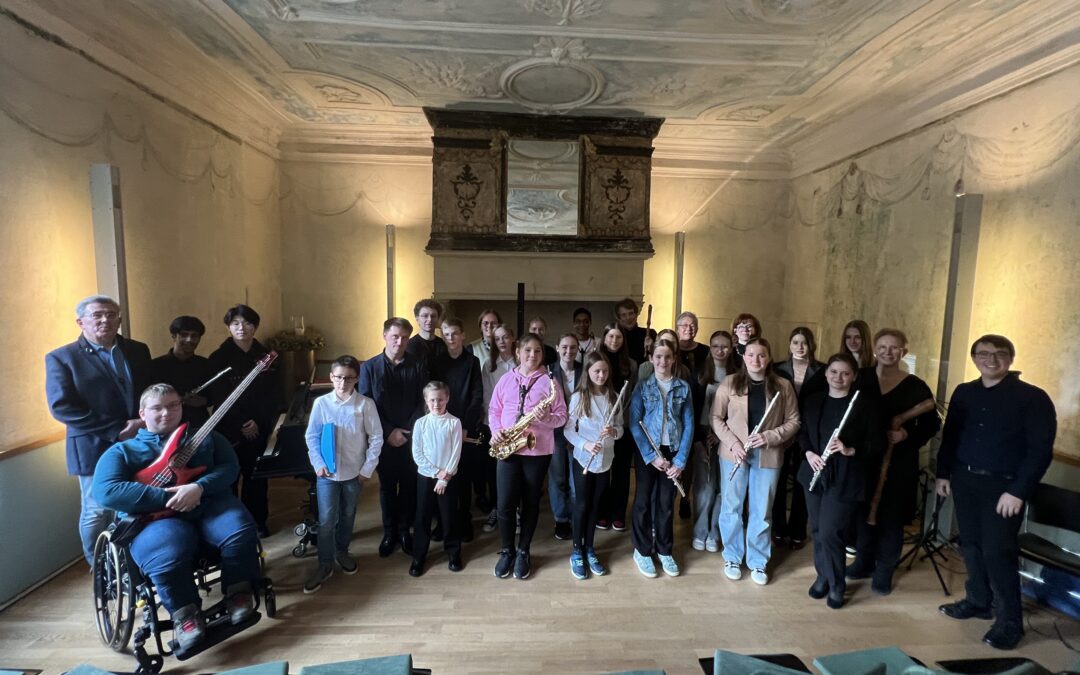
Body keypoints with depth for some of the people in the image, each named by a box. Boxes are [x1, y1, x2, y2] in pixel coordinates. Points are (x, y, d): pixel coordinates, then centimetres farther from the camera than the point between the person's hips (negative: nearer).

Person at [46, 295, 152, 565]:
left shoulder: (138, 350, 8)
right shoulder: (61, 358, -4)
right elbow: (61, 407, -14)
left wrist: (145, 422, -11)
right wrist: (116, 430, -19)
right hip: (96, 449, -3)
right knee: (97, 513, 8)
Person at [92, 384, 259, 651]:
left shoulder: (205, 435, 18)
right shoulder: (123, 450, 11)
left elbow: (230, 466, 5)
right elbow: (106, 492, -6)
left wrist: (199, 487, -15)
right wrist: (167, 497, -15)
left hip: (209, 504, 2)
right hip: (157, 516, -2)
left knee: (240, 532, -28)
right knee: (167, 558, -34)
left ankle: (239, 592, -4)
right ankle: (185, 614, -9)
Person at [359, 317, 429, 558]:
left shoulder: (419, 366, -2)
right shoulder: (369, 367, -3)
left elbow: (423, 403, -3)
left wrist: (410, 431, -13)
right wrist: (389, 432, -11)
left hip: (411, 437, 0)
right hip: (384, 438, 0)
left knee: (409, 485, 9)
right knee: (387, 486, 12)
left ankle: (405, 530, 27)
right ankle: (389, 532, 28)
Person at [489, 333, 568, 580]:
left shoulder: (549, 381, -1)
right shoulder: (506, 379, 7)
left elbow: (562, 416, -3)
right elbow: (494, 410, 10)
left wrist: (546, 418, -23)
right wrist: (496, 430, -8)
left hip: (538, 450, -1)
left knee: (530, 502, 9)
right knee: (505, 503, -1)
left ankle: (523, 552, 25)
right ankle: (507, 551, 21)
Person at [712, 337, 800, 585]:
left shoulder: (783, 386, 0)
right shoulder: (729, 383, -2)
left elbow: (793, 421, 1)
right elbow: (716, 417, -1)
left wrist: (770, 436, -14)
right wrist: (732, 443, -13)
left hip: (768, 456, 0)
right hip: (734, 453, 0)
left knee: (761, 511, 10)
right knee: (732, 507, 10)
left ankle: (758, 562, 28)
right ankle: (732, 558, 28)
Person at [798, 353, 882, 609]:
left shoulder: (863, 405, -8)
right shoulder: (812, 400, 5)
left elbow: (877, 443, -6)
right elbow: (802, 431, 11)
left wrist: (850, 450, -21)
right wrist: (808, 452, -6)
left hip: (844, 479, -4)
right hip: (814, 474, 4)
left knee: (829, 532, -5)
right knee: (817, 529, 13)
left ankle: (836, 585, 17)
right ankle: (822, 575, 33)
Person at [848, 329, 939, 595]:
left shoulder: (916, 386, -2)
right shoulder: (860, 378, 0)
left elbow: (932, 424, 0)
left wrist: (907, 435, -16)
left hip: (899, 462, -1)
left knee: (891, 516, 7)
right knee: (863, 511, 11)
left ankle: (884, 571, 22)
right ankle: (863, 561, 30)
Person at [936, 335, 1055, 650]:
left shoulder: (1032, 397, -8)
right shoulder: (963, 393, 7)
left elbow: (1041, 450, -11)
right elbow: (950, 436, 13)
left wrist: (1018, 491, -17)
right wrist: (943, 473, 9)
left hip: (1003, 486, -5)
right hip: (964, 481, 5)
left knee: (998, 551, -4)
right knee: (971, 545, 13)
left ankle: (1009, 621, 10)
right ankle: (978, 601, 29)